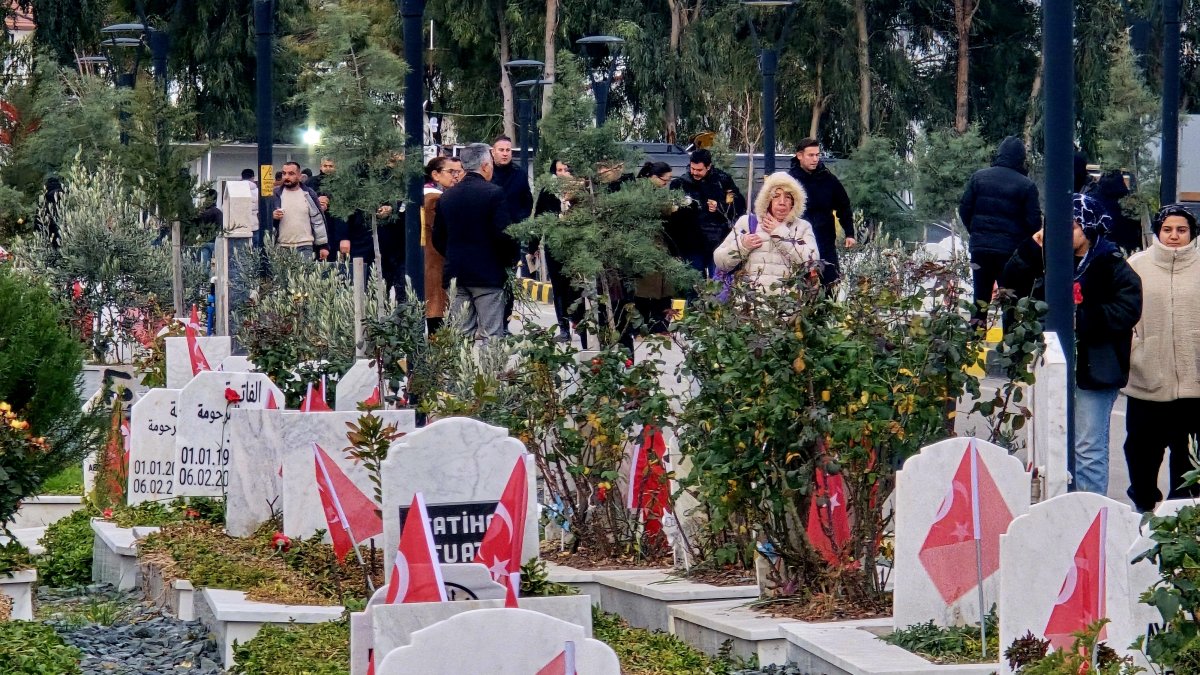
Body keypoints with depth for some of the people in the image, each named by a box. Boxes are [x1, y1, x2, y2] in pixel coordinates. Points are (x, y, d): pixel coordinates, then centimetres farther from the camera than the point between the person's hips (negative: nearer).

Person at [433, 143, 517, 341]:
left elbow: (438, 239, 10)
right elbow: (503, 234, -14)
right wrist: (511, 260, 2)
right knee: (491, 335, -4)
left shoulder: (446, 196, 8)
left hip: (455, 273, 5)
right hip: (487, 273, -5)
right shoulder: (494, 193, -9)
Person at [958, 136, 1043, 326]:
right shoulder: (1026, 185, -8)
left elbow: (964, 209, 3)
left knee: (981, 295, 11)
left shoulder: (979, 177, 2)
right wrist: (1023, 241, 10)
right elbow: (1034, 222, -8)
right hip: (1011, 250, -3)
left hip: (980, 246, 3)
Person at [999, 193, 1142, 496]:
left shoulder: (1111, 264, -7)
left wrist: (1082, 320, -21)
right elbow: (1010, 286, 8)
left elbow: (1127, 310, -17)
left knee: (1088, 448, -6)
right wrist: (1031, 248, -3)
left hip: (1094, 368, -7)